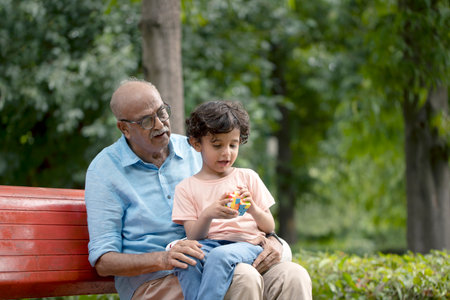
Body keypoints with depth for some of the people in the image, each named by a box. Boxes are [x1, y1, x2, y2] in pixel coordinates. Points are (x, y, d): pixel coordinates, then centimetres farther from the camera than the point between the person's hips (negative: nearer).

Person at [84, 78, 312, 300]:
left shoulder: (193, 150, 13)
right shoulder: (104, 170, 0)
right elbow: (103, 261, -6)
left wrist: (269, 239, -5)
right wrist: (162, 259, -23)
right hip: (151, 282, -5)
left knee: (293, 276, -22)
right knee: (245, 279, -32)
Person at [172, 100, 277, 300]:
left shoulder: (248, 177, 16)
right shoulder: (186, 188, 14)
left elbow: (269, 227, 14)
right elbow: (193, 236, 4)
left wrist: (253, 209, -8)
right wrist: (208, 215, -17)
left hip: (245, 245, 0)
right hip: (207, 245, 1)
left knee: (219, 255, -36)